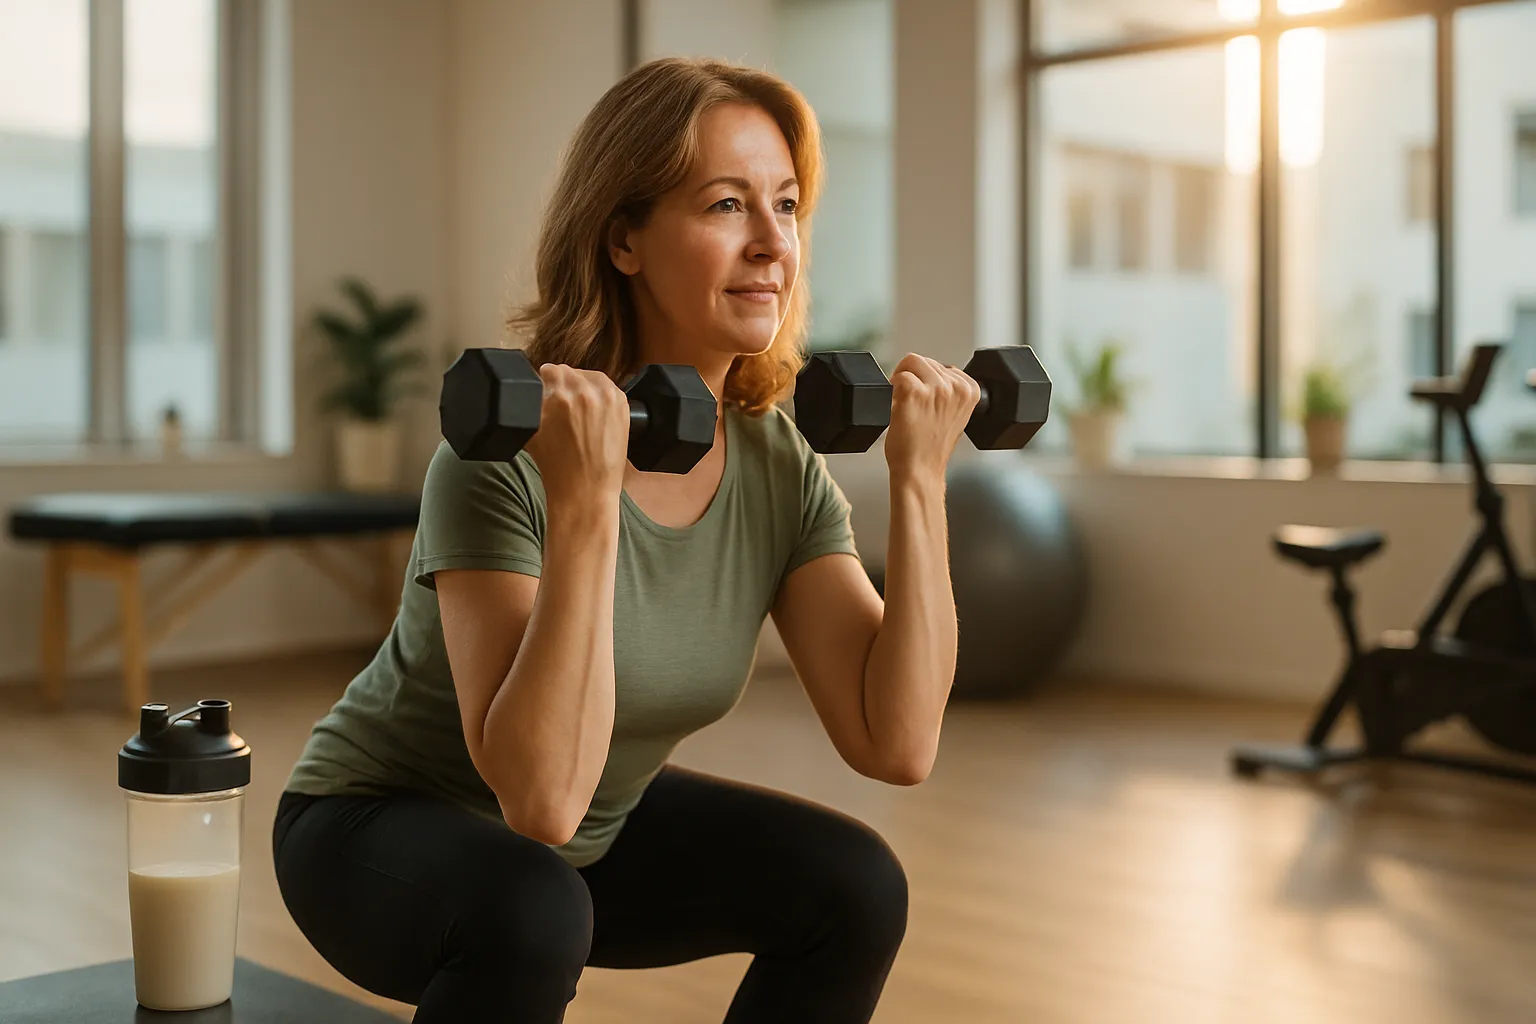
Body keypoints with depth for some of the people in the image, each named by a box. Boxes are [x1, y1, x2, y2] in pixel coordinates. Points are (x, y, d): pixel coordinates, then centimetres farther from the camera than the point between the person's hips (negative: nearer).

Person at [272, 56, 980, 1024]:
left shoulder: (782, 468, -12)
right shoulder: (507, 460, -30)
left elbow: (898, 745, -18)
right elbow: (541, 796, -38)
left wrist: (920, 481, -22)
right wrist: (585, 504, -43)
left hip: (598, 833, 6)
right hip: (383, 832, -5)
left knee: (853, 885, -10)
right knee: (531, 914, -35)